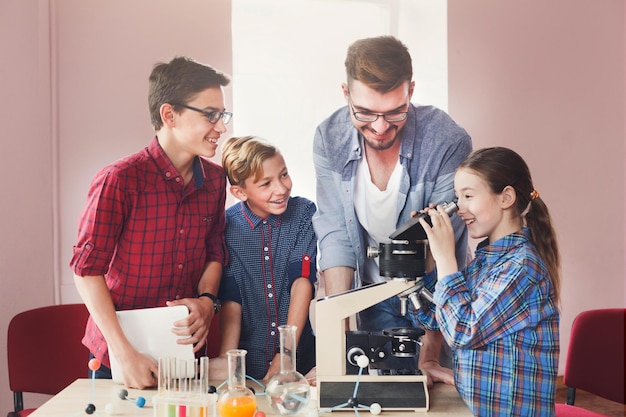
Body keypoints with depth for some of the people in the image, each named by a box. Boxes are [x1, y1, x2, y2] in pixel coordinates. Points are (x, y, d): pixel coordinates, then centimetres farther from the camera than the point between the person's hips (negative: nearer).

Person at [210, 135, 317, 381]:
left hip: (300, 356, 1)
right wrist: (226, 357, -18)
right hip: (248, 363, -1)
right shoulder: (226, 226, -3)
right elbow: (230, 299, -4)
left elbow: (302, 281, -8)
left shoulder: (304, 213, -2)